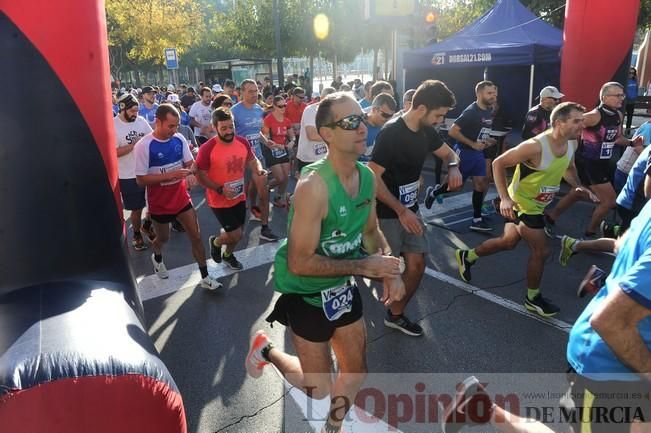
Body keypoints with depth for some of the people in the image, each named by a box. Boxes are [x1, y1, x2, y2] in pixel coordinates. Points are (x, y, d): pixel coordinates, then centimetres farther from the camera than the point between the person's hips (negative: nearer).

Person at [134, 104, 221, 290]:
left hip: (182, 198, 3)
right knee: (163, 238, 20)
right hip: (160, 203, -3)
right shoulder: (143, 146, -21)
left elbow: (190, 163, 2)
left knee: (196, 236, 4)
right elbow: (141, 180, -20)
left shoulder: (179, 139, -8)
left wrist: (192, 169, -23)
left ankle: (205, 277, 17)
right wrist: (170, 175, -30)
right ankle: (157, 257, 55)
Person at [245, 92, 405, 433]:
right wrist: (364, 266, -26)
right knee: (319, 389, 9)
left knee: (355, 372, 20)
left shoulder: (367, 177, -6)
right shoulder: (314, 186, -30)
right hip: (305, 293, -7)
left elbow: (370, 231, 9)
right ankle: (265, 350, 34)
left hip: (341, 287, 7)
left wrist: (390, 270, -9)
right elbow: (299, 263, -29)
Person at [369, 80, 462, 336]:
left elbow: (449, 153, 18)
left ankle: (395, 315, 25)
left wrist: (453, 167, -7)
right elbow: (373, 177, -23)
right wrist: (401, 210, -23)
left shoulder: (426, 132, 2)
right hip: (386, 213, -7)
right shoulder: (391, 133, -22)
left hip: (410, 208, 7)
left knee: (417, 265, 7)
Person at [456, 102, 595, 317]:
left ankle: (467, 256, 40)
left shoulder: (571, 144, -6)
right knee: (541, 250, -2)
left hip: (536, 204, 9)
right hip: (522, 204, -9)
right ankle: (533, 298, 20)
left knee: (508, 242, 22)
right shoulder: (536, 146, -31)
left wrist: (578, 186, -5)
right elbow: (499, 163, -24)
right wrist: (504, 198, -32)